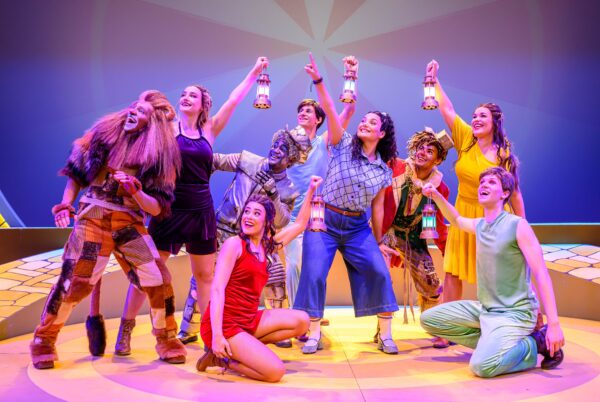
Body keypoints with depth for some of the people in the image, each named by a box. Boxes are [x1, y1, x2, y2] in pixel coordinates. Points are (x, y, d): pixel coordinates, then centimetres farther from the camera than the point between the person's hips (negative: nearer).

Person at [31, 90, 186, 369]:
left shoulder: (159, 155, -1)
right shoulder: (104, 132, 2)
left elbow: (157, 209, -5)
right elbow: (76, 172, 9)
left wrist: (135, 192, -23)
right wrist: (66, 203, -3)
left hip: (130, 222, 1)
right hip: (92, 217, 0)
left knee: (158, 280, -8)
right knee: (73, 281, -6)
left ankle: (167, 341, 13)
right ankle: (44, 340, 17)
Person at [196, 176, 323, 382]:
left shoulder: (265, 247, 12)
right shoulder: (234, 244, -9)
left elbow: (299, 225, 23)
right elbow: (217, 289, -16)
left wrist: (310, 191, 20)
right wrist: (217, 335, -24)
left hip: (249, 320, 8)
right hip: (226, 324, -8)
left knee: (301, 321, -1)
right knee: (275, 371, -18)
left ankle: (248, 348, 0)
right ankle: (221, 356, 0)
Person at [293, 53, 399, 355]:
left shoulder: (383, 170, 6)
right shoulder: (344, 144, -1)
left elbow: (377, 207, 11)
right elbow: (330, 111, -15)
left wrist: (379, 241, 13)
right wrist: (318, 80, -28)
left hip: (358, 227, 3)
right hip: (325, 220, -2)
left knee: (379, 272, -9)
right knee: (313, 273, -12)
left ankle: (386, 335, 4)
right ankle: (314, 334, 3)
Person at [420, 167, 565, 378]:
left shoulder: (517, 225, -13)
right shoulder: (479, 225, 8)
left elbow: (541, 275, -16)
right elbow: (456, 220, 32)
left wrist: (554, 325, -23)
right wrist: (436, 196, 14)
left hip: (514, 313, -7)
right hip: (484, 309, 8)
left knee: (482, 366, -29)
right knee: (428, 319, 2)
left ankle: (535, 344, -3)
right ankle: (492, 343, 4)